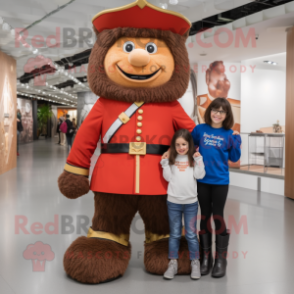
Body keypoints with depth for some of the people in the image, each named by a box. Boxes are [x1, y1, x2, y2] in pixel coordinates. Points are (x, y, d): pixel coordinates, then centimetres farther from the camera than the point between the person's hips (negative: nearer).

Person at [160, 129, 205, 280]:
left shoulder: (194, 158, -1)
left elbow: (199, 175, -10)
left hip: (191, 202, -1)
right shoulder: (171, 159, 1)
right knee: (174, 234, 10)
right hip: (173, 201, 1)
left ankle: (195, 263, 18)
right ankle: (173, 263, 17)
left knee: (191, 234, 6)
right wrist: (165, 163, -11)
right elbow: (168, 177, -4)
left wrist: (198, 159, -16)